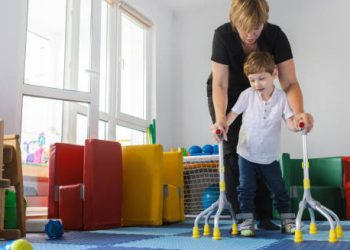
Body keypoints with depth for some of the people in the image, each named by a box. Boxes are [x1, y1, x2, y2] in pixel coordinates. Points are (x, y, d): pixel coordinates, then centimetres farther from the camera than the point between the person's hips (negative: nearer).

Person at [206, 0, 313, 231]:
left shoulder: (275, 36, -26)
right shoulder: (223, 35, -29)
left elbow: (290, 82, -29)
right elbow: (220, 84, -31)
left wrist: (299, 113, -47)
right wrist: (220, 118, -47)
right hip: (226, 95, -1)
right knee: (232, 151, -9)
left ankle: (265, 216, 1)